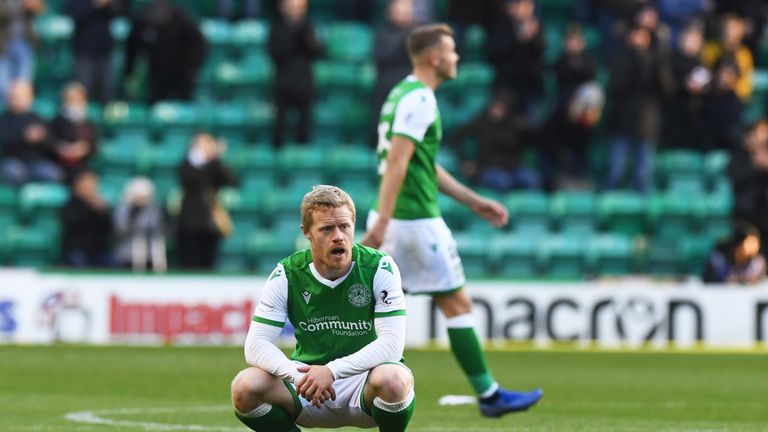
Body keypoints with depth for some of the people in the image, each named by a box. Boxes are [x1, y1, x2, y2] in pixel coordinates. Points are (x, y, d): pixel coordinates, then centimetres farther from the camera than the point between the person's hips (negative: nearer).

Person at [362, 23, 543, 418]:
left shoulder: (404, 94, 17)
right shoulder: (418, 99, -14)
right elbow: (397, 162, -23)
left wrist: (473, 201, 27)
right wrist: (382, 221, -29)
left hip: (394, 221, 9)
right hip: (416, 220, -9)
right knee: (458, 305, 1)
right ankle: (489, 396, 8)